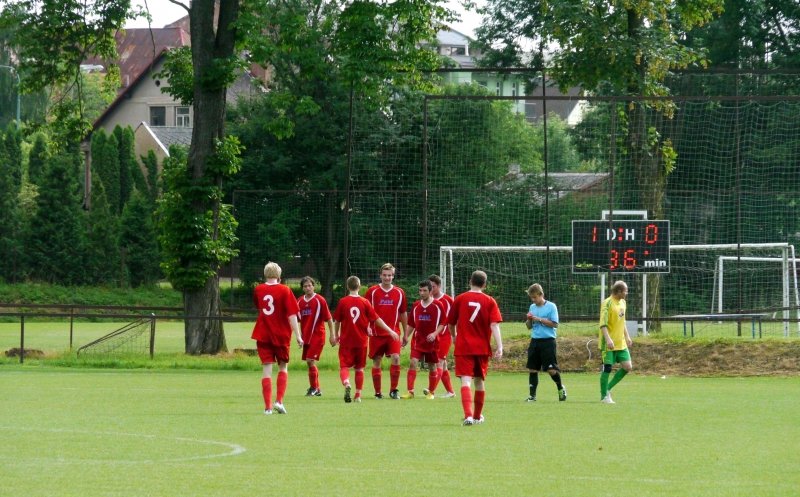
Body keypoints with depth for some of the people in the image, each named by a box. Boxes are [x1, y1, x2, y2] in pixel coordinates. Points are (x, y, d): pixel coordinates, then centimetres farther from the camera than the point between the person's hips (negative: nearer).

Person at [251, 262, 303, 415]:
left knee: (266, 369, 1)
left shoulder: (258, 290, 3)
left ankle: (267, 406, -4)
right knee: (283, 367, 14)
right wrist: (298, 336, -11)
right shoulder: (285, 290, -7)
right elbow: (292, 315, -12)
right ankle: (279, 401, -1)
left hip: (263, 335, 2)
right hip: (281, 335, -2)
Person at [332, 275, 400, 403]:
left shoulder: (342, 302, -3)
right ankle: (358, 395, 14)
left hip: (346, 341, -1)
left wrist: (336, 335, 23)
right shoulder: (365, 302, -2)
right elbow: (376, 319, -1)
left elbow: (337, 321, 6)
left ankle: (346, 384, -31)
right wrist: (390, 331, 7)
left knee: (344, 366, -1)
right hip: (361, 341, 1)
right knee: (360, 368, 13)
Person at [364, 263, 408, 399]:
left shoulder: (399, 292, 6)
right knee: (376, 362, 3)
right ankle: (377, 392, 13)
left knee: (396, 358, -16)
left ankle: (393, 389, -4)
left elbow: (403, 314, 14)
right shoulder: (372, 291, 1)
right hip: (376, 333, 0)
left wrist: (405, 334, 15)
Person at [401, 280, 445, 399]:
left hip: (432, 342, -2)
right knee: (413, 363, -13)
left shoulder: (437, 306, -4)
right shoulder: (416, 305, 6)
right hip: (417, 341, 2)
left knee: (432, 366, 8)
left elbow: (442, 323, -2)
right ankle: (410, 391, -14)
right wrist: (406, 337, 5)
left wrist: (435, 333, -16)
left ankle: (430, 392, 23)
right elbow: (411, 324, 13)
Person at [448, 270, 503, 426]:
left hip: (463, 348, -2)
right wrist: (499, 347, -12)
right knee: (480, 381, 18)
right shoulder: (490, 302, 1)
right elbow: (494, 325, -10)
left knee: (466, 381, -10)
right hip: (482, 347, 2)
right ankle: (478, 416, 33)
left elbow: (451, 324, 10)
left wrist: (455, 337, 29)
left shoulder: (460, 299, 1)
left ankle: (468, 415, -30)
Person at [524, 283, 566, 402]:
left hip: (548, 340, -5)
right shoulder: (532, 307, 12)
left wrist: (539, 319, -13)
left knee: (551, 369, -7)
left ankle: (560, 388, 18)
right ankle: (532, 395, 7)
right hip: (535, 341, 5)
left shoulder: (551, 307, -5)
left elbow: (555, 324, -10)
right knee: (532, 369, 2)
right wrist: (529, 320, -5)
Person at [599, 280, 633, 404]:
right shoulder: (607, 304, -14)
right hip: (609, 343, -8)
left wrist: (627, 336, 20)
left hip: (621, 343, 8)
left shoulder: (623, 303, 11)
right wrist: (608, 339, -30)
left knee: (627, 367, 2)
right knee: (607, 368, -5)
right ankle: (604, 396, 7)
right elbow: (603, 324, -20)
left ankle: (608, 389, 15)